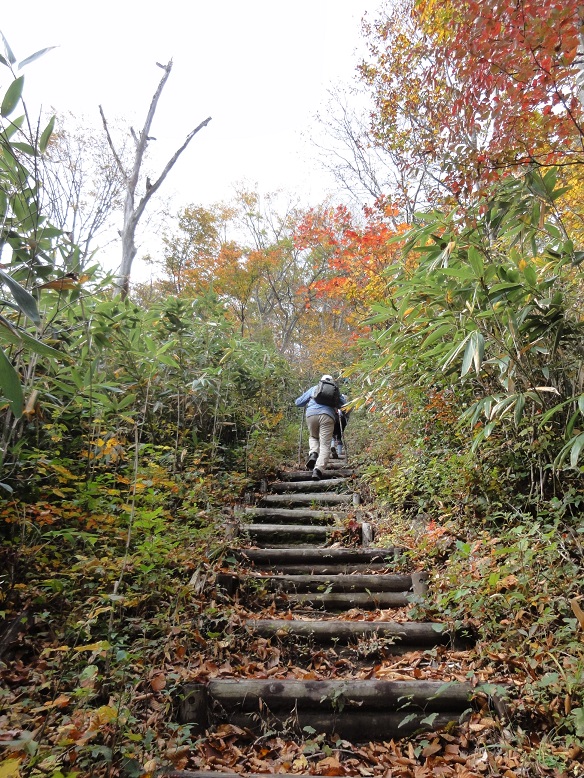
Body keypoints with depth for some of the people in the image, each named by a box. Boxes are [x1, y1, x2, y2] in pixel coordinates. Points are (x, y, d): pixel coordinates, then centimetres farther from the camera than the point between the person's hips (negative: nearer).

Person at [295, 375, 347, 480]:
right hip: (327, 416, -2)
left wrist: (306, 404, 47)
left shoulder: (313, 389, 25)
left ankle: (313, 454, -2)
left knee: (313, 437, 27)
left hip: (311, 415, 2)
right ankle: (318, 470, -21)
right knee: (325, 444, -3)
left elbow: (298, 402, 27)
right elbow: (343, 404, 18)